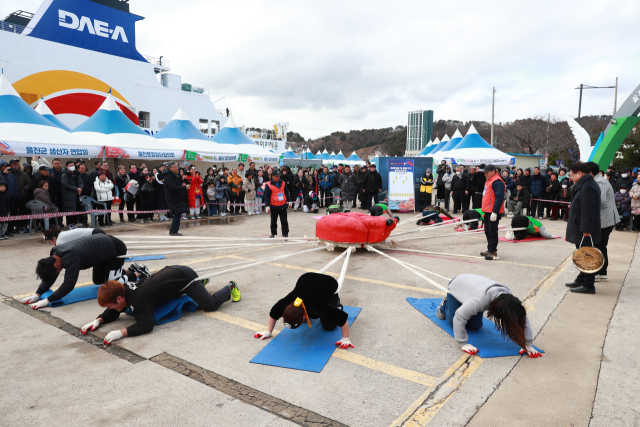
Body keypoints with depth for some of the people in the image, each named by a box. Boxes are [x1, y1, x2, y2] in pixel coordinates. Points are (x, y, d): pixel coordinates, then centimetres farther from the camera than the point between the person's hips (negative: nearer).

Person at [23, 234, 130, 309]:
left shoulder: (70, 257, -35)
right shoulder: (54, 253, -5)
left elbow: (69, 284, -35)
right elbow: (50, 278, 4)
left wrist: (47, 301, -34)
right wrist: (37, 294, -7)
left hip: (116, 248, -10)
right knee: (97, 281, 18)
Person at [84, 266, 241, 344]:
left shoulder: (137, 299, -33)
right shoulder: (124, 289, -9)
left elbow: (146, 325, -40)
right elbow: (113, 313, 6)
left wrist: (121, 333, -46)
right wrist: (99, 320, -11)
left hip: (184, 276, -9)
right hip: (172, 271, 9)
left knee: (209, 304, -5)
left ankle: (229, 288, 22)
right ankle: (200, 283, 50)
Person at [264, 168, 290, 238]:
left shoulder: (282, 183, 5)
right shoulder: (268, 185, -8)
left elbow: (286, 192, 14)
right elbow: (267, 196, -9)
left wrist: (288, 200, 10)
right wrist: (267, 205, -14)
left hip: (283, 205, 3)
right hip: (274, 206, -3)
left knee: (284, 221, 5)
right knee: (273, 221, 9)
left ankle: (285, 233, 12)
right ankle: (273, 233, 23)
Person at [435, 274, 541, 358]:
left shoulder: (510, 298, -31)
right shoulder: (480, 300, -50)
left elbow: (523, 320, -19)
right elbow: (459, 317, -43)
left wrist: (528, 345, -21)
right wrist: (463, 344, -38)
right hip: (457, 285, -5)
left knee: (475, 326, 9)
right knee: (453, 321, 2)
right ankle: (445, 305, 29)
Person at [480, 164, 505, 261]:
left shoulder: (497, 182, -15)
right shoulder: (489, 181, 17)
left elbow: (499, 198, -21)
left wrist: (494, 212, -25)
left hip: (493, 212, -10)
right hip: (488, 212, 10)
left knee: (492, 232, -6)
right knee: (487, 231, 14)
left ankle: (493, 252, 0)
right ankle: (490, 250, 23)